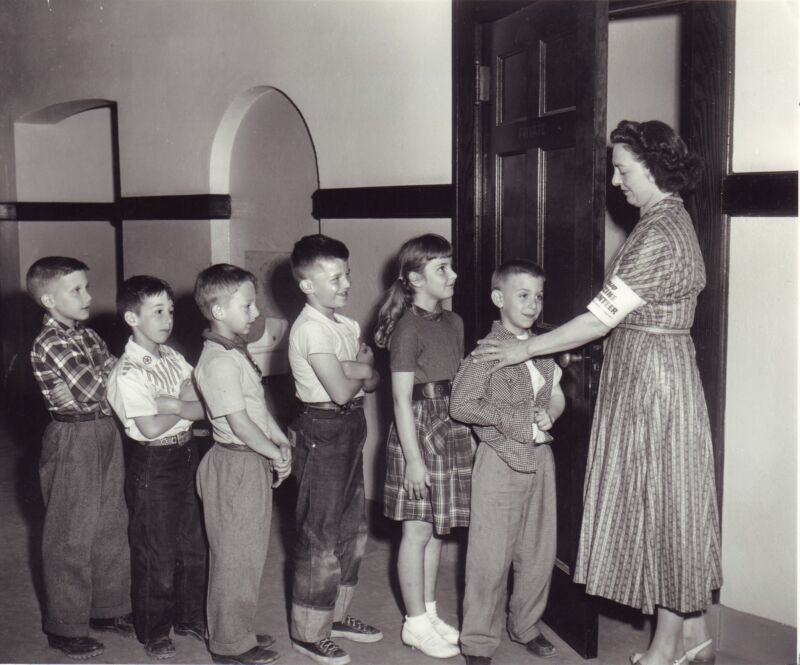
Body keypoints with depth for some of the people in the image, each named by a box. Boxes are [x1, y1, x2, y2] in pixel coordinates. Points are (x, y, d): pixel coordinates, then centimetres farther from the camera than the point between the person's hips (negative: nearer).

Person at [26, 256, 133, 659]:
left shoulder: (87, 336, 9)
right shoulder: (49, 344, -17)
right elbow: (90, 390, -23)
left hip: (105, 434, 8)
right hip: (74, 442, -8)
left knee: (111, 524, 17)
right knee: (71, 536, 3)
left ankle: (107, 608, 33)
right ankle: (65, 629, 17)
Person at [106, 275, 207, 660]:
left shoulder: (171, 357, 5)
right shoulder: (128, 372, -18)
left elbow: (202, 407, -2)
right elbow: (150, 428, -24)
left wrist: (171, 403, -19)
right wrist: (184, 407, -10)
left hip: (185, 456, 7)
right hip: (153, 465, -7)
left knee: (193, 543, 18)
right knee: (155, 551, 6)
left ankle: (189, 617, 35)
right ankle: (154, 632, 23)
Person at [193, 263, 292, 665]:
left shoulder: (237, 352, 11)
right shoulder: (218, 361, -21)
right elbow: (239, 423, -22)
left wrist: (280, 440, 5)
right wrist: (276, 454, -13)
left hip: (255, 462, 10)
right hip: (236, 464, -10)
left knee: (252, 551, 19)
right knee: (236, 555, 2)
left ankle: (248, 627, 34)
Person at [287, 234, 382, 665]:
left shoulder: (346, 326, 10)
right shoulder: (310, 329, -18)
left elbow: (374, 379, 5)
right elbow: (341, 391, -24)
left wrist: (352, 370, -15)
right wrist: (361, 372, -5)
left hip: (349, 429, 9)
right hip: (322, 432, -9)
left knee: (351, 528, 18)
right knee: (320, 536, 0)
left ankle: (336, 613, 34)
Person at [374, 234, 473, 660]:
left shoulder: (453, 323, 10)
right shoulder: (408, 328, -13)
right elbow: (402, 399, -15)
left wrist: (470, 432, 13)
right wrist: (413, 457, -17)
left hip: (451, 431, 7)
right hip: (418, 431, -7)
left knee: (437, 529, 14)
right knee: (417, 531, 2)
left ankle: (429, 613, 27)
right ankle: (415, 624, 14)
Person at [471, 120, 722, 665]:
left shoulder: (660, 233, -20)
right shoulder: (670, 220, 12)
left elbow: (603, 316, -21)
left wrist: (526, 349, -14)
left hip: (652, 378, -10)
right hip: (653, 372, 10)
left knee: (662, 503, 0)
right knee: (672, 504, 15)